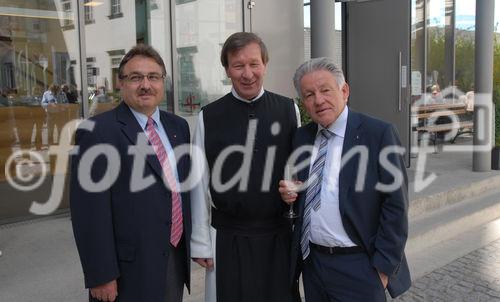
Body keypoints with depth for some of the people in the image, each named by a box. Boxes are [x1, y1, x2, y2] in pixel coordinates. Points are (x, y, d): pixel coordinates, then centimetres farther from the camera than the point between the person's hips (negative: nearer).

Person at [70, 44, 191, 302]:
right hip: (129, 268, -5)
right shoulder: (97, 132, -13)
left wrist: (189, 245, 11)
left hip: (177, 260, 6)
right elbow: (90, 212, -15)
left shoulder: (178, 126, 7)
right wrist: (101, 276, -15)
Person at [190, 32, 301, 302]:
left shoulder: (288, 110, 1)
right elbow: (200, 182, -2)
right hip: (228, 237, -1)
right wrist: (200, 242, 0)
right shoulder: (208, 117, -4)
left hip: (279, 235, 2)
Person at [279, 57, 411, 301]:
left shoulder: (378, 134, -11)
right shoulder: (301, 137, 4)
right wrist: (290, 192, -5)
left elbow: (396, 205, -11)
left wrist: (383, 266, -11)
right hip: (311, 261, 5)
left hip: (358, 267, -5)